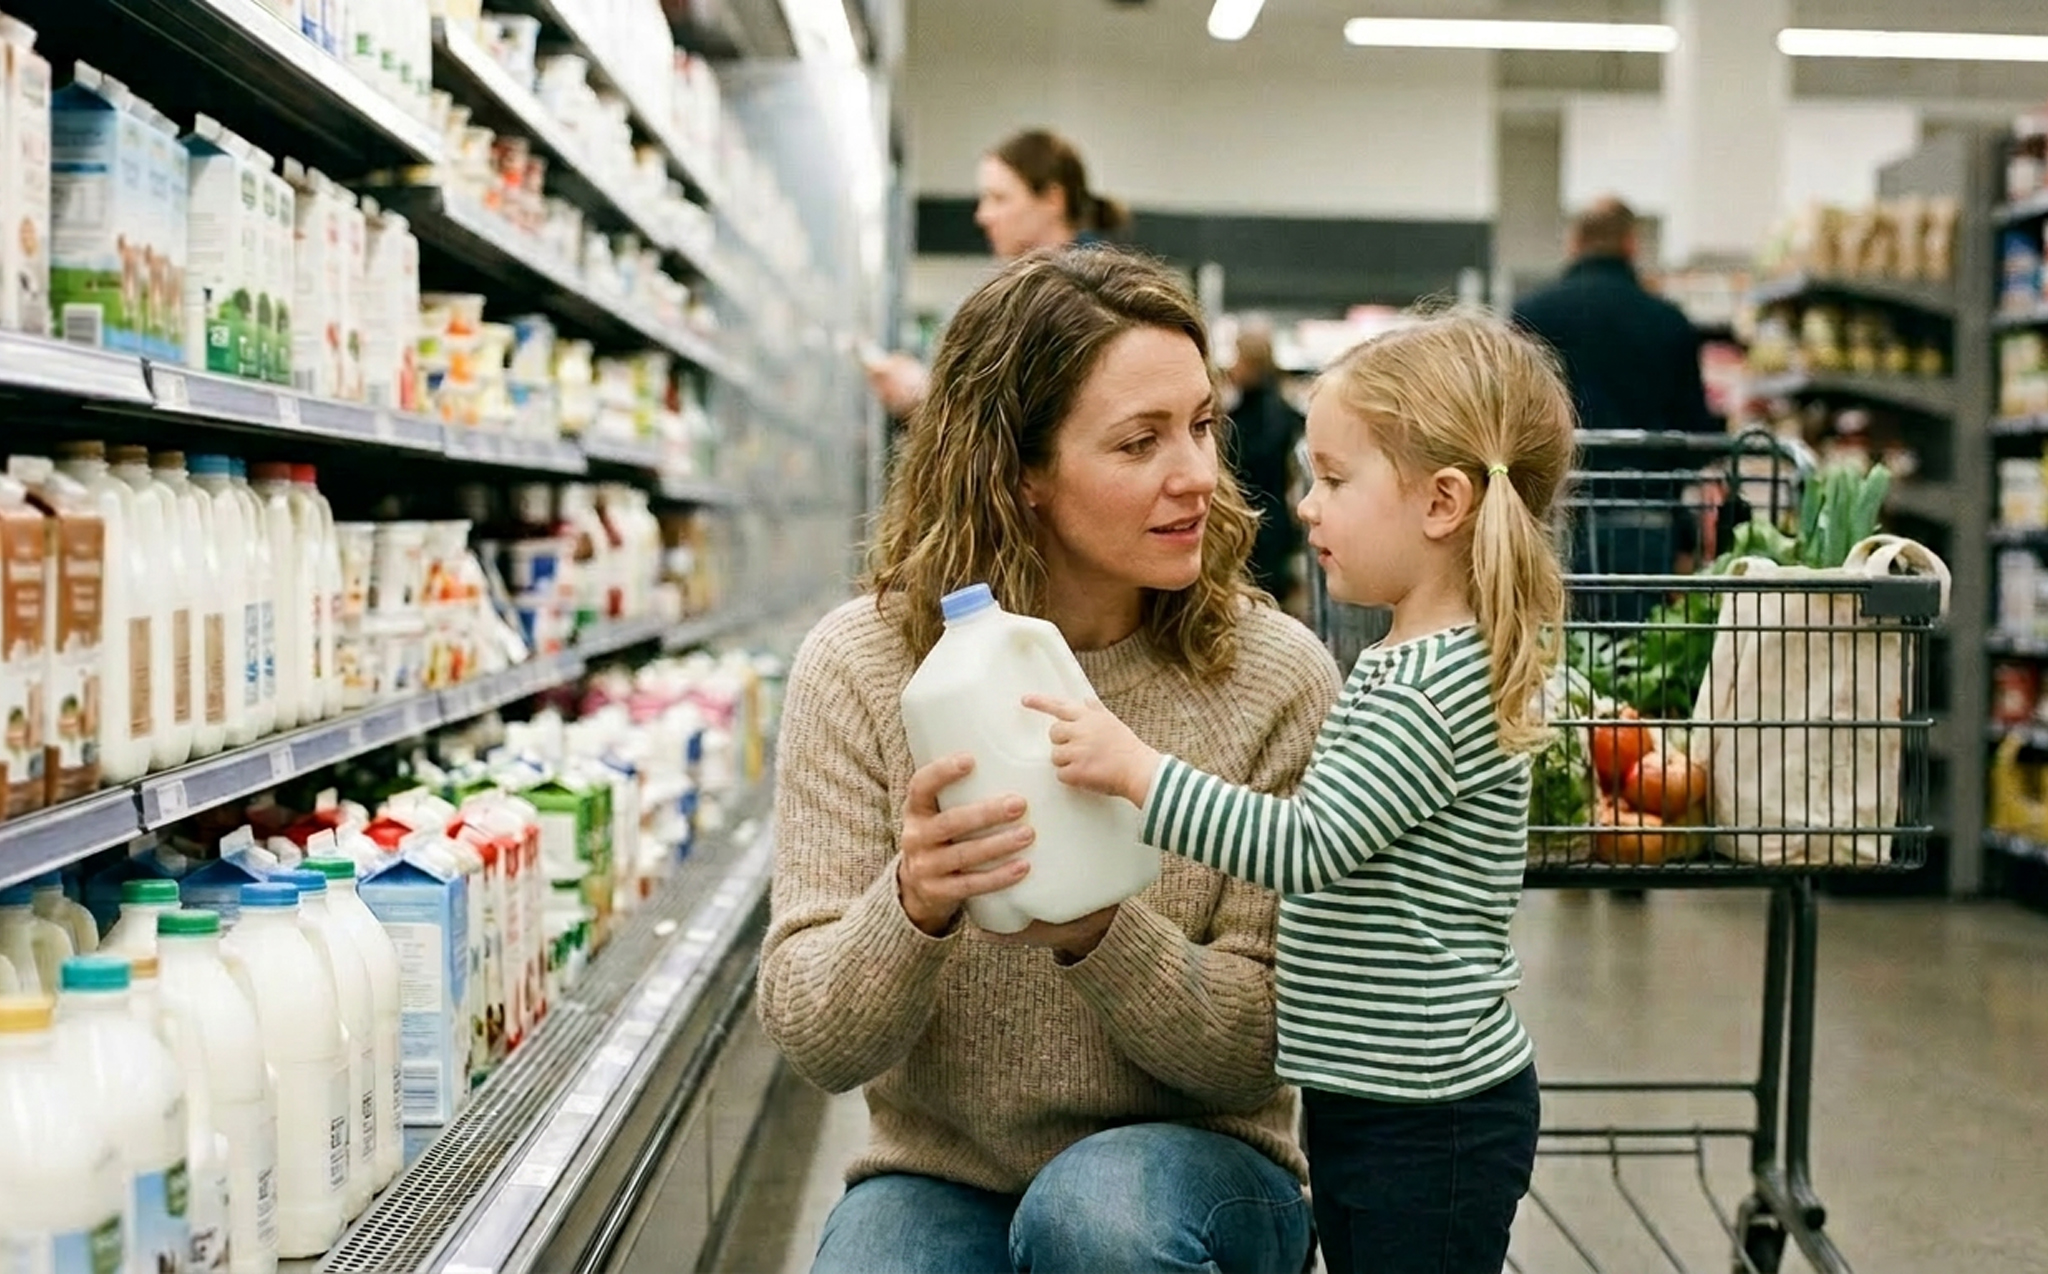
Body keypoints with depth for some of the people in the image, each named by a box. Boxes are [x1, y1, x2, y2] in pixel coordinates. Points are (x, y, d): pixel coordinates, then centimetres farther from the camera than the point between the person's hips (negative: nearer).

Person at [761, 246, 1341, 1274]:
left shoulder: (1275, 675, -10)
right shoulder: (859, 666, -9)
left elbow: (1265, 1049, -9)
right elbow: (815, 1043, -10)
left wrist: (1098, 936, -28)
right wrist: (913, 909, -31)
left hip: (1193, 1163, 0)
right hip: (936, 1178, 0)